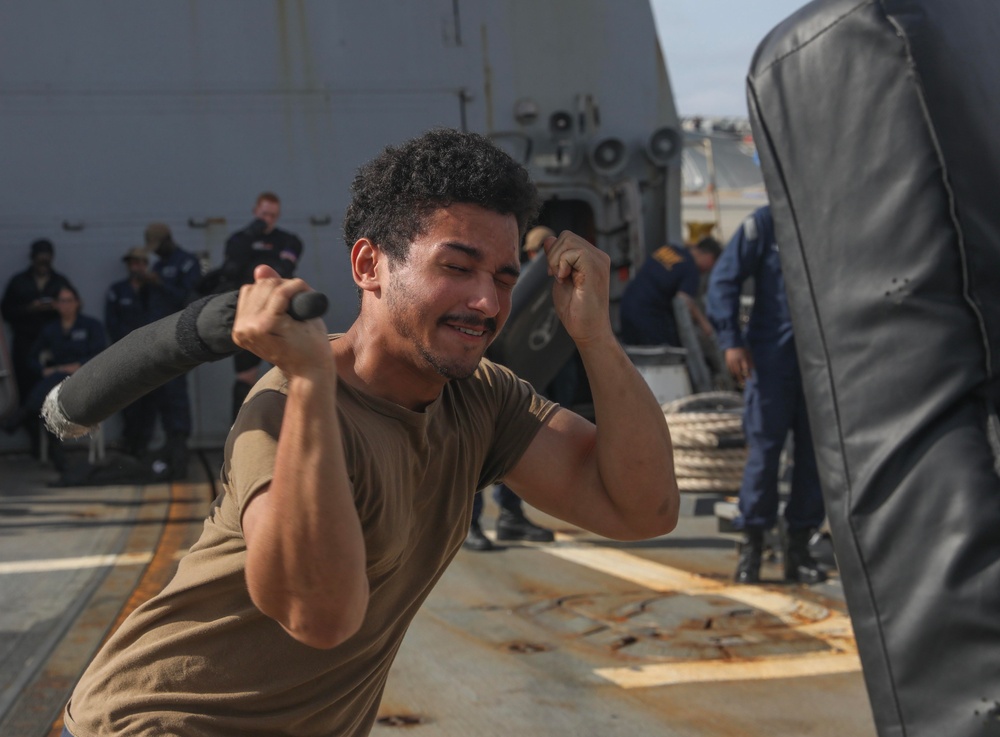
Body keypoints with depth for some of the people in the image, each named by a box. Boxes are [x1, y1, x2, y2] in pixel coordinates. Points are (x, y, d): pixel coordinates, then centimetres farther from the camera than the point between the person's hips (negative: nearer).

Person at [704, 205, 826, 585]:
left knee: (814, 453, 5)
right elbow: (724, 280, -2)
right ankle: (751, 545, 5)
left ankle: (799, 546, 14)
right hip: (771, 356, -3)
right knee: (763, 450, -3)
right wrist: (730, 340, -11)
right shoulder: (764, 224, 0)